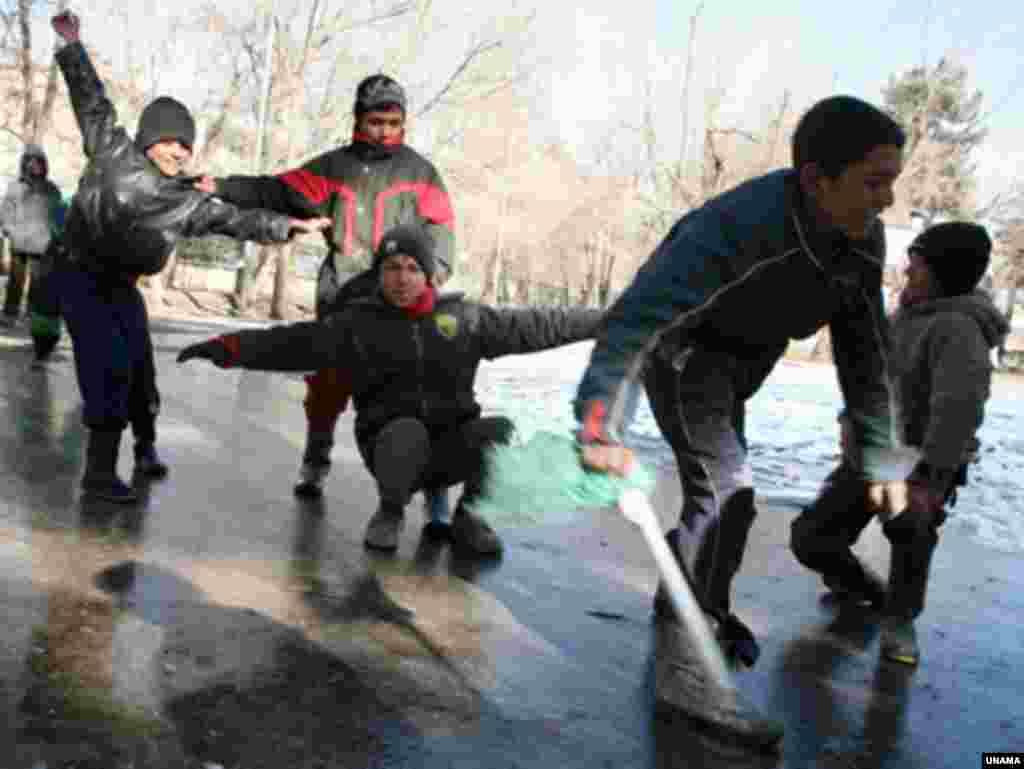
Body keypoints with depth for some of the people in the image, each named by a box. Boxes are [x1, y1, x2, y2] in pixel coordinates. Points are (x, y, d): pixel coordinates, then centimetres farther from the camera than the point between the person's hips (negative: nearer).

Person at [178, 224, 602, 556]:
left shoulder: (464, 317, 4)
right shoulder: (357, 324, 0)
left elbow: (531, 327, 8)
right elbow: (292, 343, -7)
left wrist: (599, 320, 9)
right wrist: (227, 347, -19)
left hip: (451, 447, 2)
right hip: (394, 447, -1)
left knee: (500, 431, -27)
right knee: (407, 431, -35)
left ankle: (467, 515, 2)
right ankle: (390, 511, -2)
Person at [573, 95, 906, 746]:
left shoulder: (864, 238, -14)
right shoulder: (744, 223, -38)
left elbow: (865, 352, -4)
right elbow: (638, 315, -48)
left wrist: (879, 458, -4)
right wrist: (602, 427, -60)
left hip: (739, 357, 8)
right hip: (683, 349, -8)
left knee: (723, 490, 21)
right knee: (724, 491, -21)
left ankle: (698, 607, 45)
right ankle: (683, 669, -11)